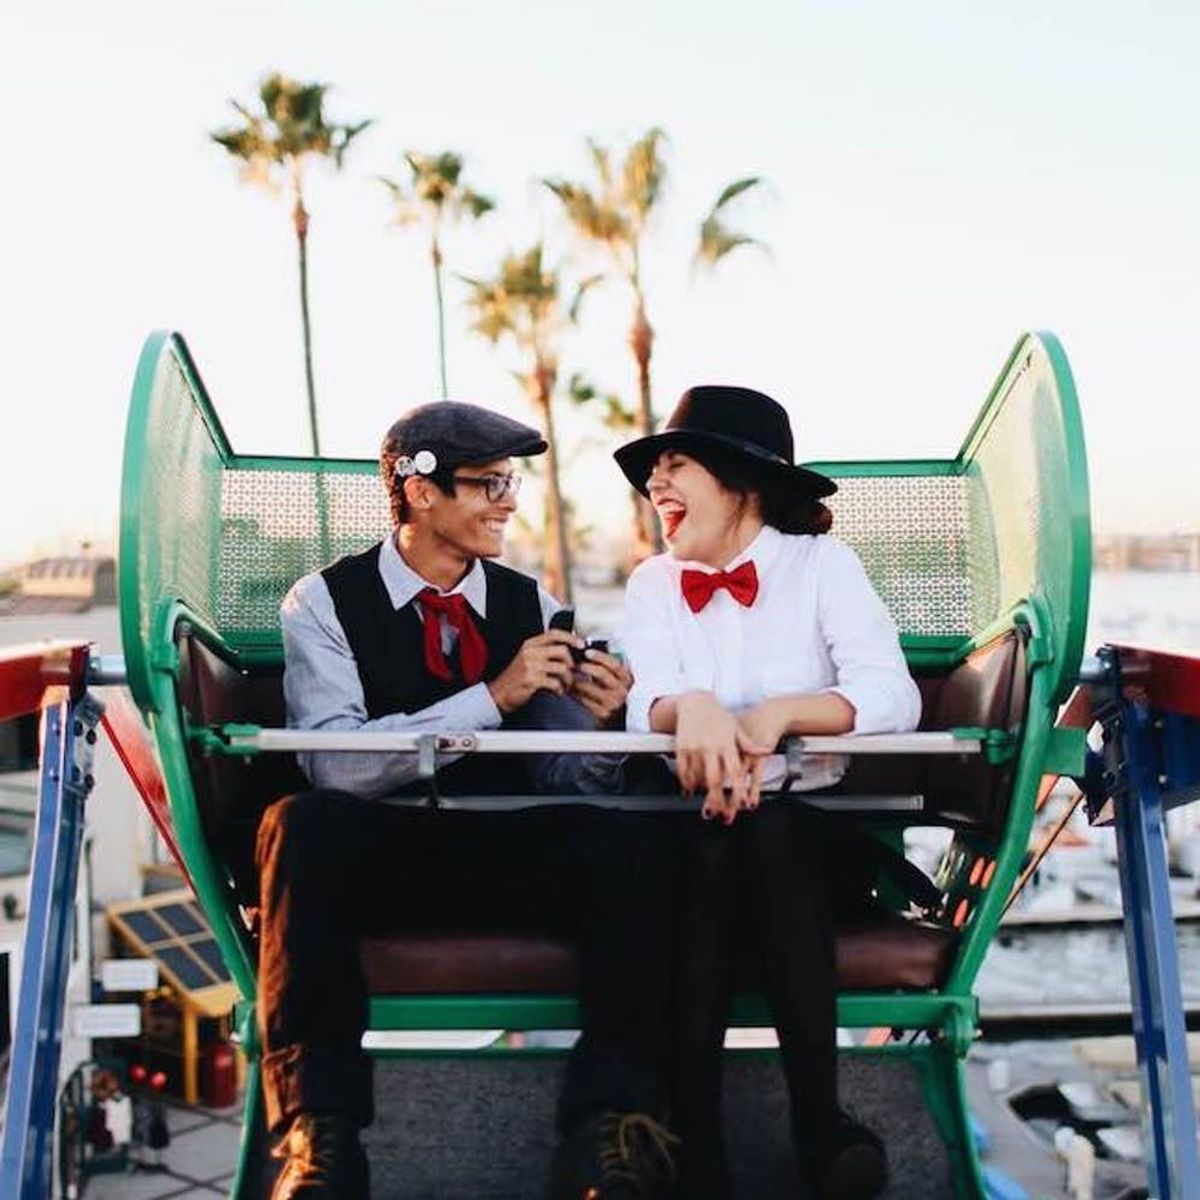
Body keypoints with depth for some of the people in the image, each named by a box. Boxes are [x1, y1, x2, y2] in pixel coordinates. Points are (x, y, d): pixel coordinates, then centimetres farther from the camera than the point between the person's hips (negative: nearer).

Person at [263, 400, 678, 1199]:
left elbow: (557, 780, 9)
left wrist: (588, 719, -14)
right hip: (378, 859, -2)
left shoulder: (531, 604, 10)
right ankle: (316, 1128, -28)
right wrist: (493, 697, -21)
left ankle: (609, 1126, -27)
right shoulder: (324, 602, 0)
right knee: (301, 824, -34)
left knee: (616, 842, -28)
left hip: (512, 858, 3)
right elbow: (335, 766, -16)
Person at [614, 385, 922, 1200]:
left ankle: (819, 1113, -24)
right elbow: (644, 705, -9)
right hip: (690, 827, 1)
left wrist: (781, 712, -31)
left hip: (805, 825, -1)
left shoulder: (823, 564, 1)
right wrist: (690, 707, -34)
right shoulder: (652, 583, 9)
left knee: (768, 835, -33)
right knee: (705, 854, -31)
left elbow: (894, 695, -14)